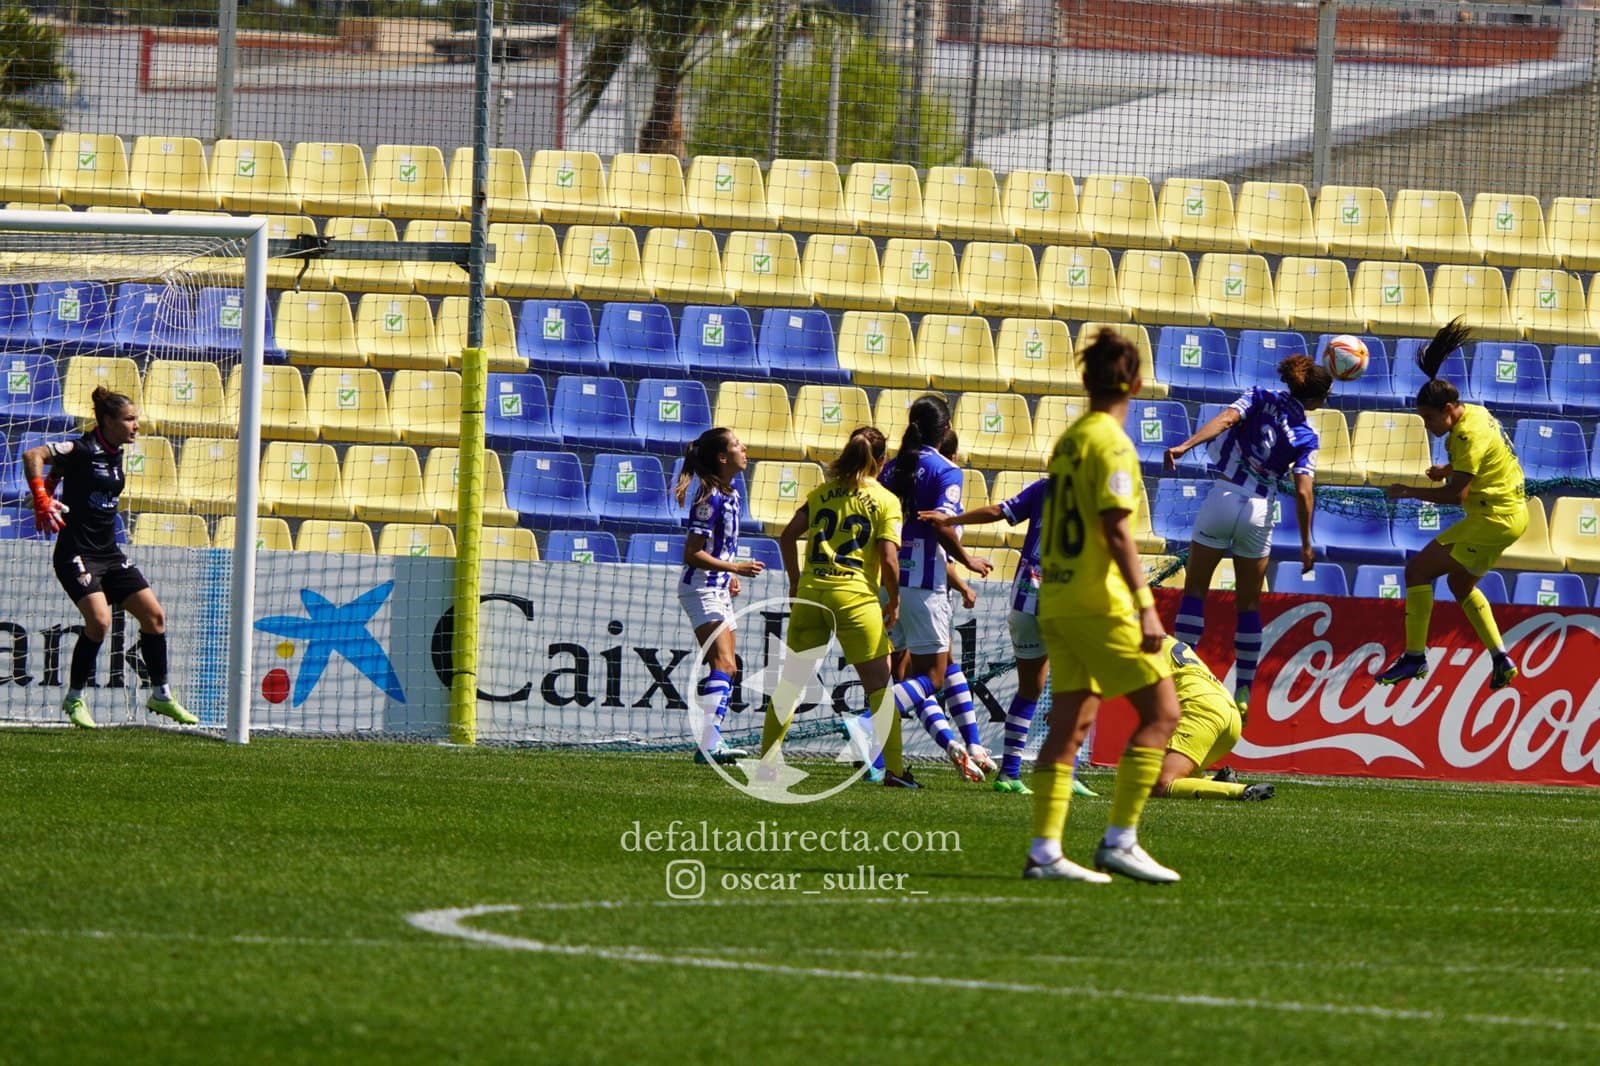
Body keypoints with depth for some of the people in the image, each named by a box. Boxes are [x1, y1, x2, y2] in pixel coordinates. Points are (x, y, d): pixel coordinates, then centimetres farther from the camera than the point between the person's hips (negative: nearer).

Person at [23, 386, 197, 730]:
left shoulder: (115, 454, 10)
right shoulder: (83, 450, -14)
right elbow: (33, 456, -26)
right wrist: (41, 499, -33)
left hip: (109, 553, 8)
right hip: (77, 554, -8)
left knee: (154, 615, 4)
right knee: (99, 620, -23)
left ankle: (161, 695, 17)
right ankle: (75, 699, -6)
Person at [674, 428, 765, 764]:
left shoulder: (730, 494, 10)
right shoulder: (710, 497, -18)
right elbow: (692, 554, -20)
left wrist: (729, 578, 14)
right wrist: (735, 567, -23)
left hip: (718, 590, 10)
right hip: (702, 589, -10)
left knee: (727, 668, 9)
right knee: (722, 664, -19)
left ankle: (711, 742, 11)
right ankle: (709, 743, -26)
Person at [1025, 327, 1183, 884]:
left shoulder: (1067, 440, 14)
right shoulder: (1110, 443, -11)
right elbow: (1116, 529, -18)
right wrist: (1145, 604, -21)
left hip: (1057, 602, 9)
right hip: (1100, 602, -9)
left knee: (1070, 724, 6)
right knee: (1161, 712, -4)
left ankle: (1044, 851, 0)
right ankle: (1119, 841, -8)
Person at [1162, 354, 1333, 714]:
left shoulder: (1260, 398, 3)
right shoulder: (1305, 437, 1)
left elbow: (1225, 419, -16)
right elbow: (1302, 492, -6)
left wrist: (1186, 446, -26)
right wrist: (1306, 544, 0)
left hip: (1223, 497, 0)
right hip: (1260, 511, 0)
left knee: (1195, 590, 7)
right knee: (1249, 604, 12)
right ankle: (1243, 693, 8)